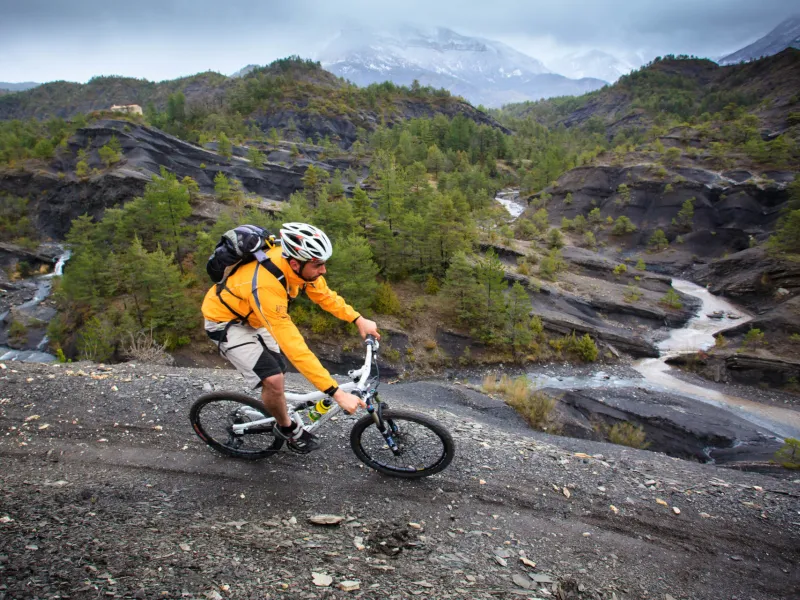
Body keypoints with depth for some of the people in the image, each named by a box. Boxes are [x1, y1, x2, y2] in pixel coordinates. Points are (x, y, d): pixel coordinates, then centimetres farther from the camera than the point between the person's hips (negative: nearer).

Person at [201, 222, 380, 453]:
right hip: (225, 321, -7)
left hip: (251, 315, 7)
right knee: (273, 380, -19)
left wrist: (359, 319, -12)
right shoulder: (266, 286, -43)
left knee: (278, 371, 13)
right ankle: (288, 428, 9)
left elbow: (324, 295, -2)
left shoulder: (296, 261, -22)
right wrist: (337, 393, -43)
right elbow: (294, 348, -44)